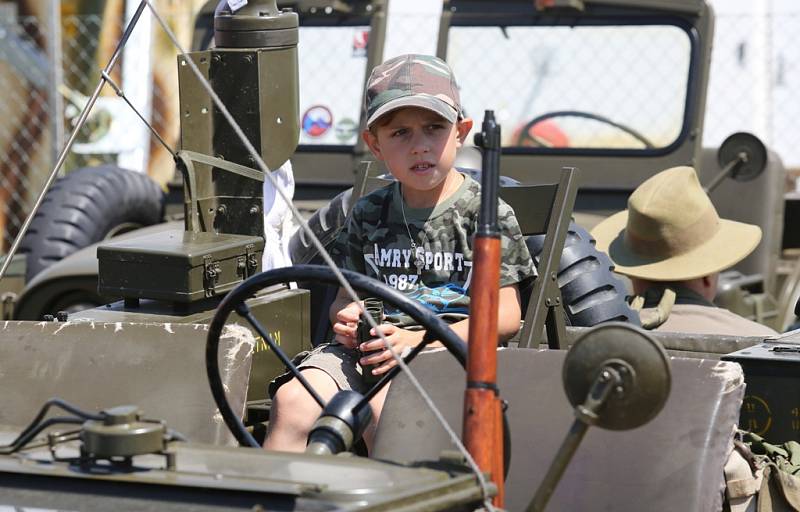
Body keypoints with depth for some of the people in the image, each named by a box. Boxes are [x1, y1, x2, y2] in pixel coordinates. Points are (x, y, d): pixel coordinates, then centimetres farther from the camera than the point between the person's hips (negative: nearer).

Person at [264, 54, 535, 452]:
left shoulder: (488, 214, 2)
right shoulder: (368, 214, 16)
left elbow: (505, 315, -3)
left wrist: (418, 340, -14)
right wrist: (346, 317, -2)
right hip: (368, 347, 4)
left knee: (382, 408, -34)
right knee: (293, 401, -23)